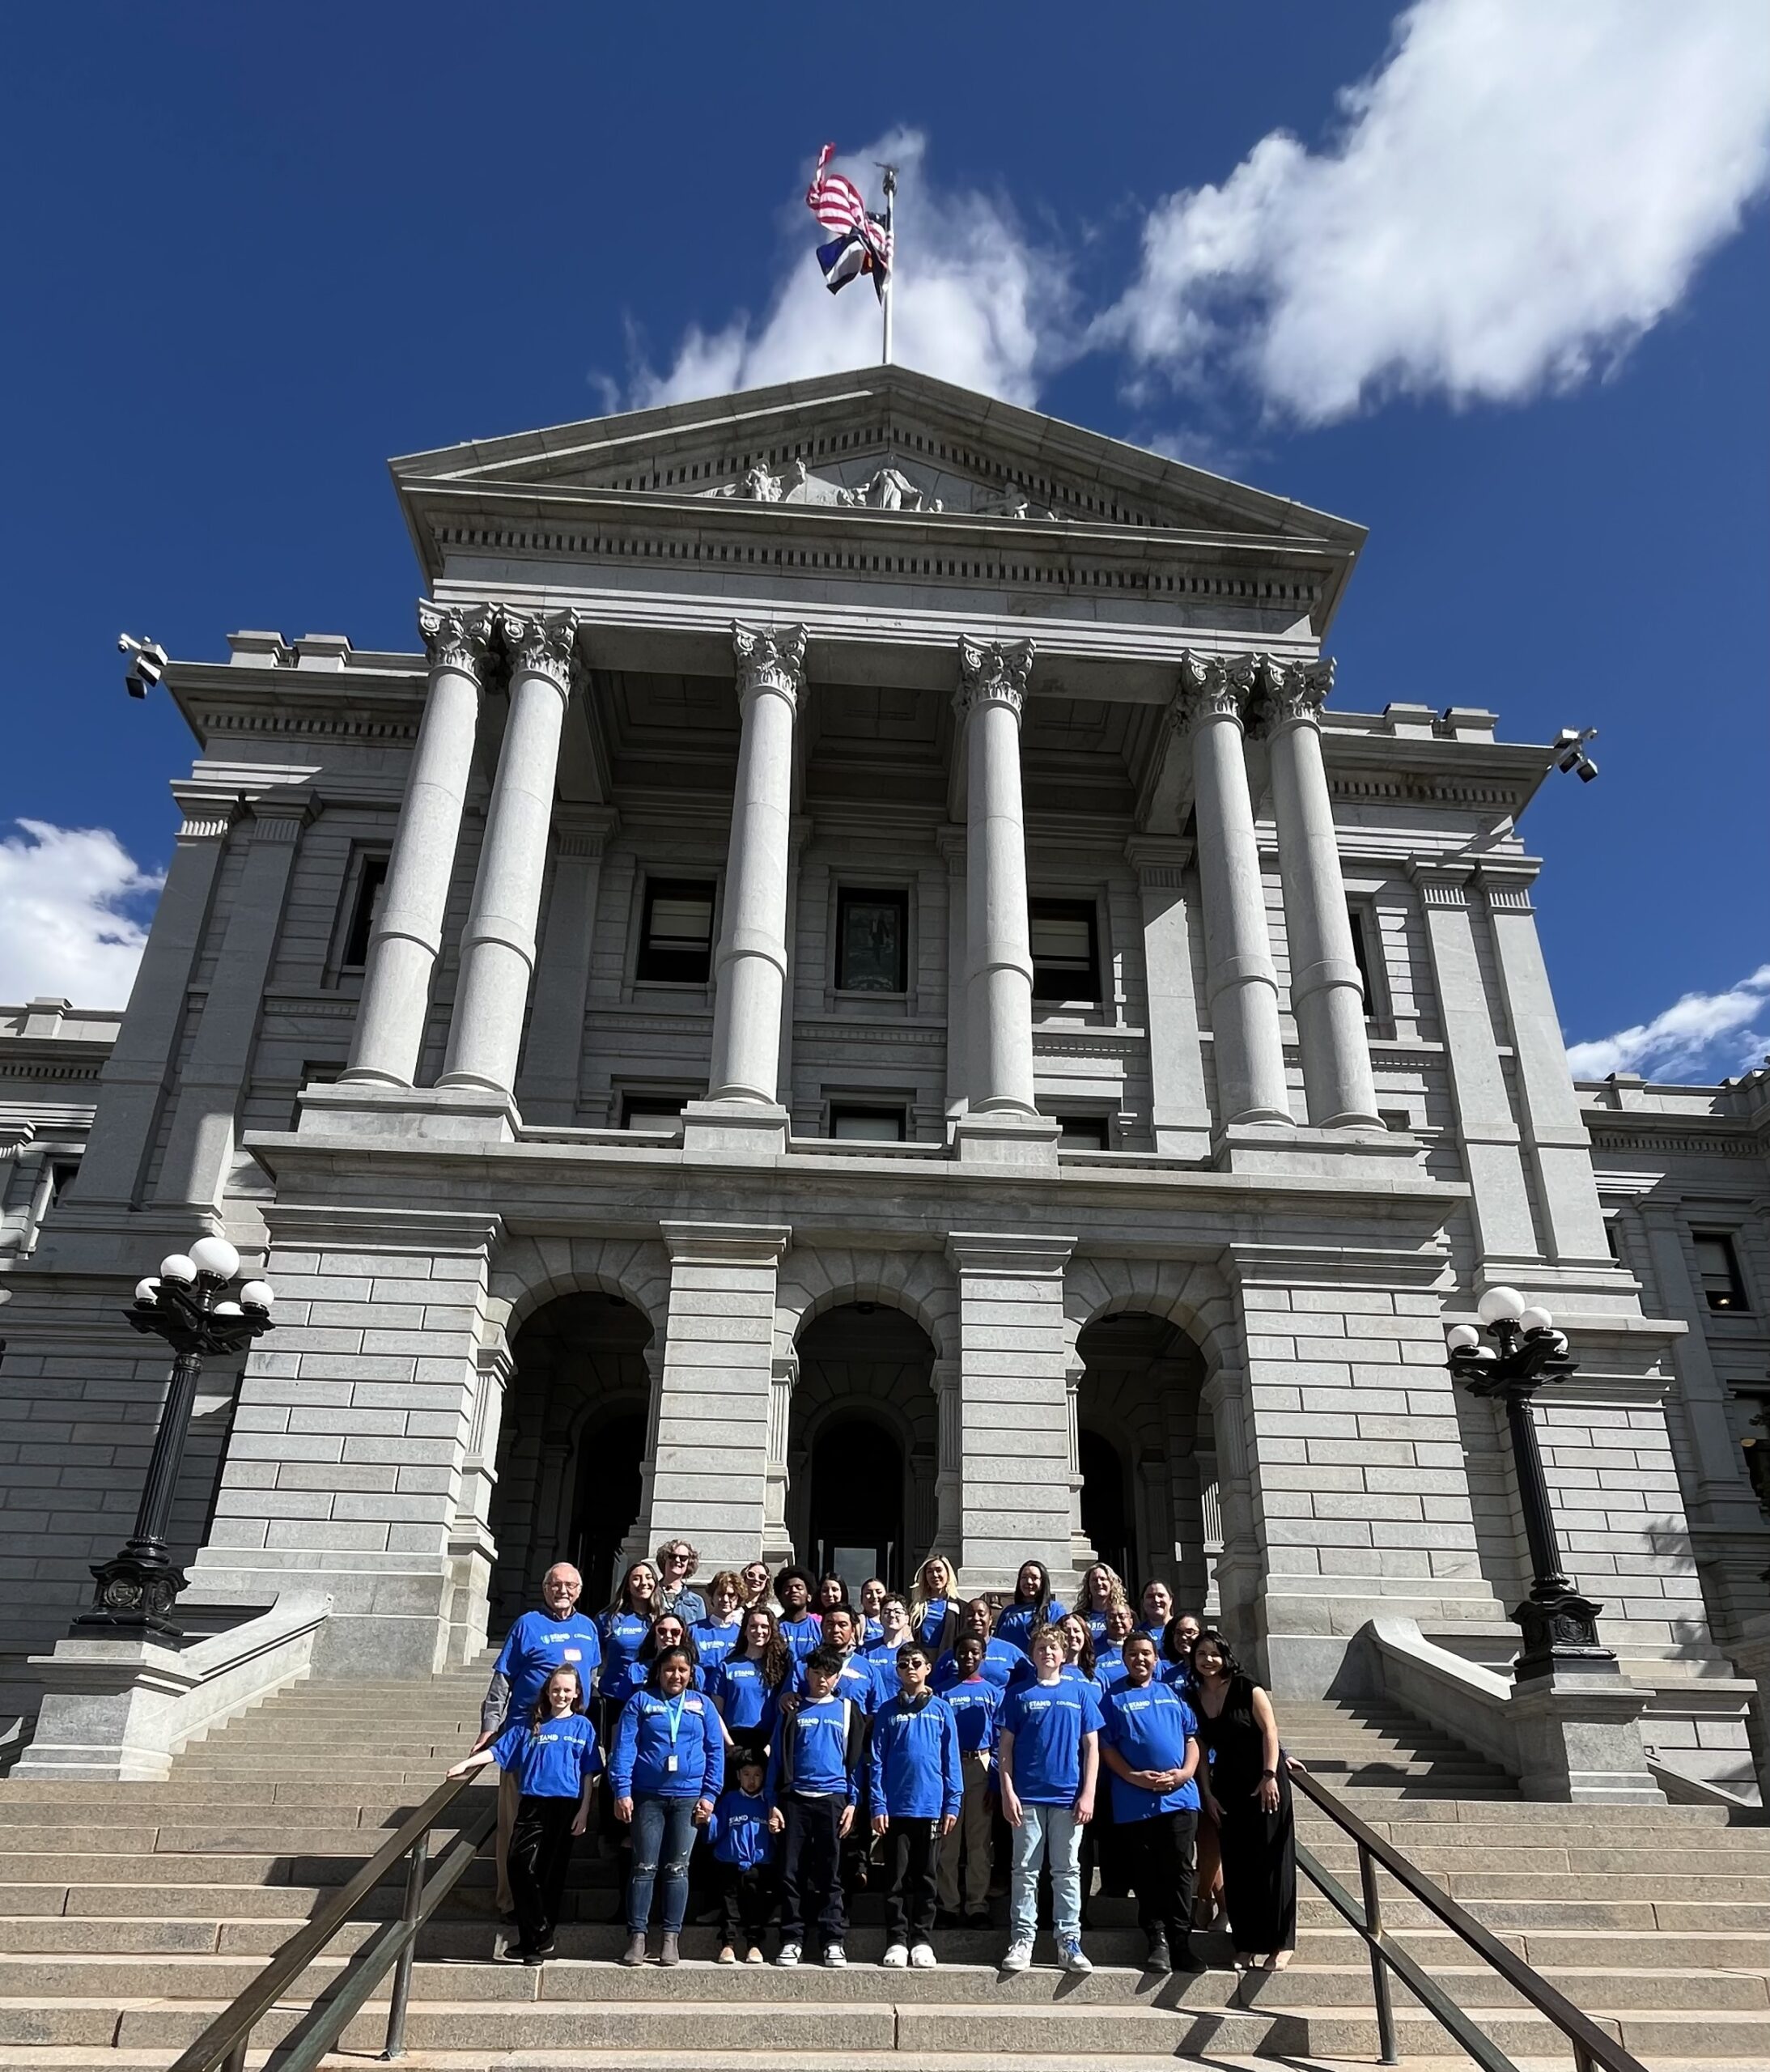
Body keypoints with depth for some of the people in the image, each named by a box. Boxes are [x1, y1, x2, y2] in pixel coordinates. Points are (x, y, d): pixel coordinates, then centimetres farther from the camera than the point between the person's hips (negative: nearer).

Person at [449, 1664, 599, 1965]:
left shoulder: (582, 1727, 5)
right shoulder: (528, 1723, 10)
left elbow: (588, 1774, 4)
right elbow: (499, 1750, 5)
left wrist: (584, 1811, -2)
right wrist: (466, 1763, -6)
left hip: (565, 1805, -1)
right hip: (532, 1804, 1)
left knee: (552, 1872, 3)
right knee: (520, 1865, -11)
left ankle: (538, 1940, 15)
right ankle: (539, 1938, -2)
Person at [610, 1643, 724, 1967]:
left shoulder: (702, 1704, 9)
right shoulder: (640, 1701, 4)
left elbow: (716, 1751, 7)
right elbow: (624, 1747, -2)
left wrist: (710, 1794, -2)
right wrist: (622, 1791, -11)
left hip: (688, 1797, 1)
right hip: (647, 1796, -1)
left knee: (677, 1868, 4)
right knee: (644, 1867, 0)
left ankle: (671, 1939, 11)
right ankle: (636, 1938, 8)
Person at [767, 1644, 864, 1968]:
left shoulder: (848, 1711, 9)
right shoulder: (793, 1710, 9)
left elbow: (855, 1759, 9)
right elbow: (778, 1757, 8)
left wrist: (851, 1802, 0)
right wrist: (773, 1804, 1)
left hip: (832, 1799, -1)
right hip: (795, 1799, 1)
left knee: (829, 1874, 3)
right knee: (791, 1872, 2)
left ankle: (833, 1941, 9)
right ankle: (792, 1939, 11)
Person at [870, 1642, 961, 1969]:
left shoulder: (941, 1710, 5)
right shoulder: (888, 1711, 4)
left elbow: (951, 1760, 4)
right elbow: (876, 1761, 3)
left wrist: (952, 1804, -2)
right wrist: (877, 1806, -5)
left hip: (932, 1807, 0)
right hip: (896, 1807, 0)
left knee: (926, 1878, 7)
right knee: (897, 1878, 4)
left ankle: (922, 1941, 17)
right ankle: (896, 1941, 13)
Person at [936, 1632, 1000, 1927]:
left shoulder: (993, 1692, 8)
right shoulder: (944, 1691, 7)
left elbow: (1001, 1737, 6)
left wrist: (995, 1774, -3)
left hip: (981, 1767, 0)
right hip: (949, 1766, 0)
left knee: (980, 1840, 1)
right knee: (948, 1839, -1)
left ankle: (978, 1908, 6)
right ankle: (947, 1907, 5)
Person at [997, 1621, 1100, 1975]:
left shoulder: (1081, 1692, 5)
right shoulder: (1019, 1695, 4)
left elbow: (1091, 1746, 5)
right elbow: (1006, 1747, 4)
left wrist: (1088, 1794, -2)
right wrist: (1007, 1792, -5)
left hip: (1068, 1797, 0)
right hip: (1027, 1797, 0)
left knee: (1067, 1871, 6)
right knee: (1025, 1870, 4)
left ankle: (1069, 1942, 13)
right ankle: (1022, 1940, 11)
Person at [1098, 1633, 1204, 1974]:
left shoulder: (1173, 1695, 15)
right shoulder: (1113, 1699, 5)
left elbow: (1191, 1738, 13)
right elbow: (1107, 1748, 0)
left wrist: (1185, 1772, -5)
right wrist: (1135, 1777, -14)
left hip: (1179, 1796, 2)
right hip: (1134, 1802, -2)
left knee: (1178, 1872, 2)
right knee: (1146, 1877, 3)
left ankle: (1181, 1945, 8)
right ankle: (1157, 1943, 13)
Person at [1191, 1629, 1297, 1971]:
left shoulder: (1247, 1690, -8)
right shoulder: (1195, 1698, 4)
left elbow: (1269, 1731, -10)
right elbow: (1203, 1749, 8)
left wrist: (1270, 1776, -18)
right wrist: (1208, 1793, 3)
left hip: (1263, 1784, -4)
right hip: (1226, 1789, 5)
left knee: (1270, 1860, -1)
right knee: (1236, 1866, 6)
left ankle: (1281, 1943, 8)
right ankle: (1246, 1944, 15)